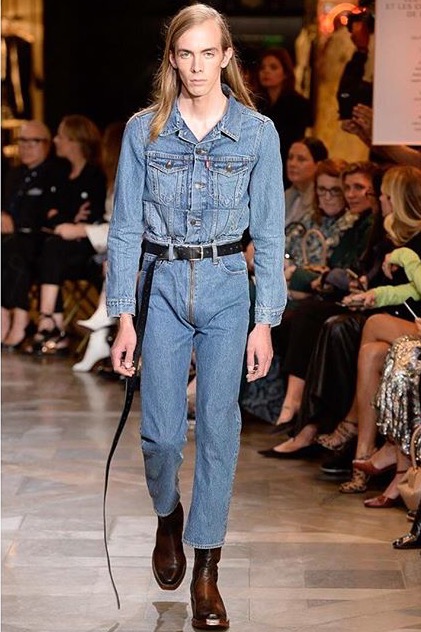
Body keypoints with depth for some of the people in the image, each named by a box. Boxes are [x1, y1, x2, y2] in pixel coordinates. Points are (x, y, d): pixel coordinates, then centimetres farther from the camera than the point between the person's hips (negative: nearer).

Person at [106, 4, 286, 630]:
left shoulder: (258, 132, -2)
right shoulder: (144, 131, -1)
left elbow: (269, 232, 0)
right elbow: (126, 227, 1)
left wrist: (265, 321, -3)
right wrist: (124, 317, -4)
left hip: (227, 288, 0)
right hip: (163, 287, 0)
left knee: (218, 426, 1)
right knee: (162, 432, 1)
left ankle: (206, 568, 13)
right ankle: (168, 516, 35)